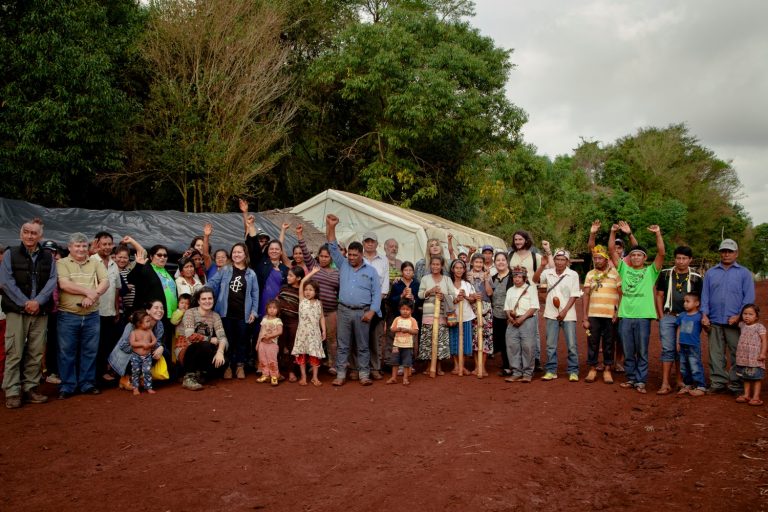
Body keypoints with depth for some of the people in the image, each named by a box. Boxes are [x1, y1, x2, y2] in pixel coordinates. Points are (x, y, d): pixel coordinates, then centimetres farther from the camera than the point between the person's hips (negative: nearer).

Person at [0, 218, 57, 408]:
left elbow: (52, 281, 2)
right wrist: (24, 303, -13)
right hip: (16, 310, -2)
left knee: (36, 353, 5)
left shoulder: (48, 257, 11)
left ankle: (30, 388, 14)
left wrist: (37, 302, -13)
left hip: (40, 312, 3)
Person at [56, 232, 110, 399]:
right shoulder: (62, 263, 0)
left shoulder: (95, 264, 10)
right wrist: (88, 291, -12)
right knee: (67, 352, 3)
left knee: (90, 351, 8)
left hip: (91, 316, 3)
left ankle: (87, 384, 19)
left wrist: (92, 295, -17)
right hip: (68, 316, -3)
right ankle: (67, 386, 13)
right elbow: (64, 284, -13)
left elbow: (105, 282, -1)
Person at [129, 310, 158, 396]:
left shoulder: (149, 331, 1)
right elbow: (132, 343, -18)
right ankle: (135, 388, 16)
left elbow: (155, 340, 0)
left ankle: (148, 387, 8)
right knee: (135, 372, 4)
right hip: (136, 356, -2)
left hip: (147, 356, 2)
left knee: (147, 371, -2)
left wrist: (150, 344, -20)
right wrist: (142, 343, -25)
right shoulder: (134, 332, -8)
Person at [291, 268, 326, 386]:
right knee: (301, 354, 2)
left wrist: (324, 330, 1)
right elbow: (302, 283, -7)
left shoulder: (318, 303, 5)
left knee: (315, 355, 3)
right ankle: (303, 377, 12)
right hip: (303, 332, 0)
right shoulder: (302, 300, 1)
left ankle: (315, 377, 11)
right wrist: (312, 273, -3)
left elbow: (321, 317, 9)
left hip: (314, 332, 1)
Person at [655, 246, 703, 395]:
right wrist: (662, 316, 0)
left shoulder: (696, 278, 3)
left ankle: (680, 381, 18)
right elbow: (659, 296, 6)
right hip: (668, 316, 0)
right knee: (667, 349, -2)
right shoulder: (665, 274, 4)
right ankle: (665, 384, -2)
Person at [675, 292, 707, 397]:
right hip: (683, 345, 7)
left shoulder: (699, 316, -10)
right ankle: (687, 385, 26)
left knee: (695, 367, -5)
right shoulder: (682, 315, 8)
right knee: (684, 368, 14)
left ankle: (701, 387, 3)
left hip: (694, 346, -7)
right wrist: (678, 343, 12)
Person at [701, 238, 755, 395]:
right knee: (716, 354, 5)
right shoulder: (711, 273, 14)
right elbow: (705, 295, 11)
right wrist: (704, 314, -1)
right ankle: (718, 383, 13)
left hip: (735, 322, -2)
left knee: (737, 355, 0)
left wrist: (738, 316, -11)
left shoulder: (744, 273, 6)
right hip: (714, 322, 2)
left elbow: (749, 297, 0)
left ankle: (736, 385, 8)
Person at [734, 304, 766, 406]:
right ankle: (746, 395, 19)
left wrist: (763, 353, -17)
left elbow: (764, 341, -10)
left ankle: (756, 397, 4)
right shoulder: (742, 325, 7)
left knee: (756, 378, 1)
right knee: (746, 378, 12)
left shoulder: (759, 327, -8)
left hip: (755, 358, -5)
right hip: (743, 358, 5)